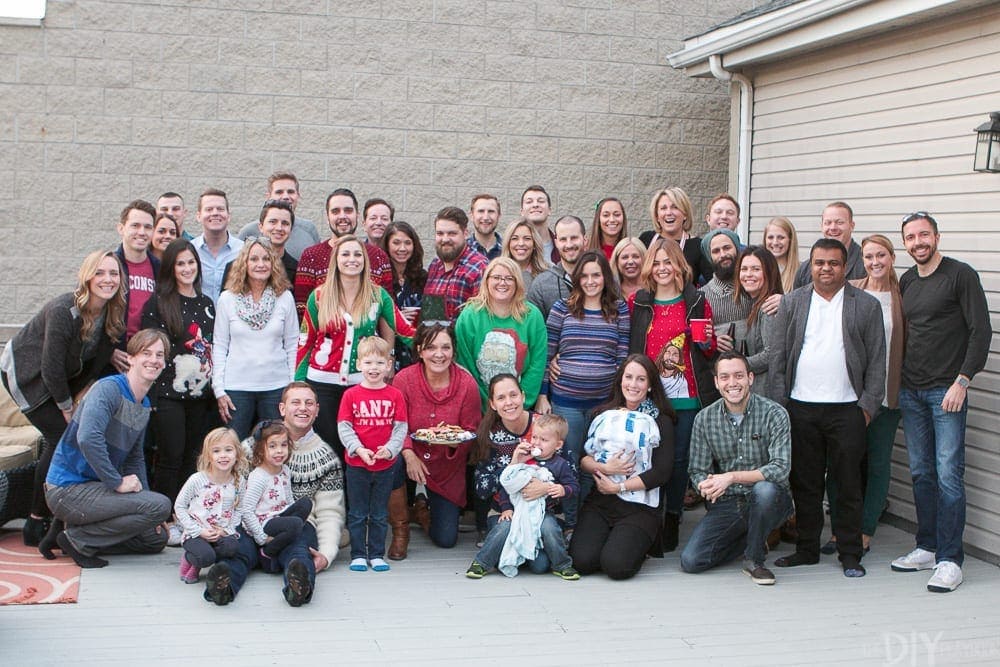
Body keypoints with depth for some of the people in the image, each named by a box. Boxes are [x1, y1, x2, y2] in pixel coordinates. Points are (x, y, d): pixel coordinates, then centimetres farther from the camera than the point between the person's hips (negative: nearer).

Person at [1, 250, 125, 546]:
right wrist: (66, 408, -15)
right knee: (61, 436, -15)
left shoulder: (114, 314, -12)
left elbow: (97, 362, -1)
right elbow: (51, 368, -27)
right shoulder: (63, 311, -33)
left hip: (60, 379, 7)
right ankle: (37, 522, -7)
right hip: (25, 373, -7)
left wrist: (80, 398, -2)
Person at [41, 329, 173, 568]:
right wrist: (117, 483, -24)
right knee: (161, 505, -22)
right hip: (68, 490, -9)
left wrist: (144, 502, 7)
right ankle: (79, 539, -10)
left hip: (95, 487, 9)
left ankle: (76, 526, 10)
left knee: (157, 538, 13)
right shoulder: (109, 389, -17)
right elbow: (88, 438, -32)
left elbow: (135, 458, 19)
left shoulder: (144, 405, 11)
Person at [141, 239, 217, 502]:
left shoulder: (206, 304, 14)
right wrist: (151, 395, -12)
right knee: (171, 457, -5)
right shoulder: (158, 303, -2)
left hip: (200, 394, 5)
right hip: (168, 393, -5)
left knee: (191, 458, 8)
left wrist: (215, 390, 12)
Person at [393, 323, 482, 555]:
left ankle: (424, 509, 38)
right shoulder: (403, 379, -15)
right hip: (412, 456, -1)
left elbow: (471, 431, -6)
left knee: (446, 539, -1)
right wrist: (409, 455, -31)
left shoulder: (467, 384, -13)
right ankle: (400, 530, -10)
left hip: (447, 467, 1)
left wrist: (456, 442, -28)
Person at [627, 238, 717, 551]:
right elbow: (628, 348, 11)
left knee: (679, 458, 4)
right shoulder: (636, 302, 7)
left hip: (687, 395, 0)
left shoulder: (697, 302, 7)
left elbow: (710, 353, 14)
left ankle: (672, 520, 17)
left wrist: (707, 342, -8)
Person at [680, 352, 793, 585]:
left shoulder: (774, 414, -10)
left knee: (764, 489, -39)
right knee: (691, 561, -15)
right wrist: (706, 485, -22)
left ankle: (754, 560, -12)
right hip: (726, 504, 3)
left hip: (769, 502, -3)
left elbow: (781, 468, -20)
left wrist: (732, 477, -29)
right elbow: (697, 471, 3)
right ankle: (750, 538, 14)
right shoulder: (704, 419, 0)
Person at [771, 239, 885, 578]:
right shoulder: (792, 302, 8)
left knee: (848, 484, 3)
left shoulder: (867, 305, 4)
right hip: (801, 408, 2)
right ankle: (807, 548, 19)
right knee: (804, 483, 8)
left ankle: (850, 554, 13)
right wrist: (780, 400, 0)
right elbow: (778, 355, 7)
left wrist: (868, 405, -3)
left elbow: (877, 362, 3)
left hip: (846, 409, -2)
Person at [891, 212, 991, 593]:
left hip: (946, 391, -6)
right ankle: (927, 548, 19)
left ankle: (950, 560, -4)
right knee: (921, 473, 10)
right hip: (910, 391, 6)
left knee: (948, 475, -8)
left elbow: (981, 331, -9)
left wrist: (962, 381, -15)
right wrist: (896, 382, 11)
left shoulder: (960, 275, -5)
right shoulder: (906, 282, 13)